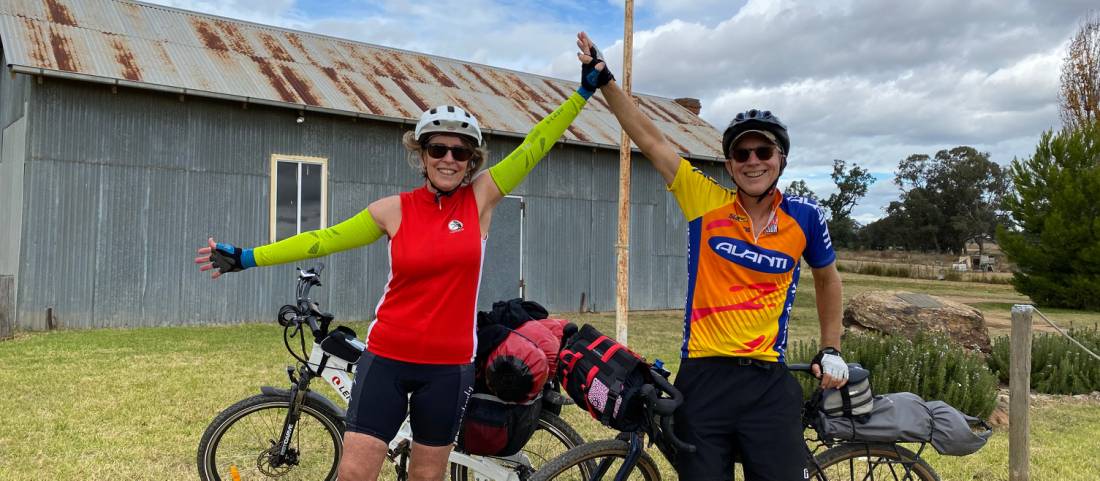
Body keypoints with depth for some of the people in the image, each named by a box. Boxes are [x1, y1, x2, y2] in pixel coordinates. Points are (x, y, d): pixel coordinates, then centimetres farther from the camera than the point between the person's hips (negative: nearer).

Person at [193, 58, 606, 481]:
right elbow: (325, 239, 2)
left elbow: (533, 146, -1)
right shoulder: (394, 210, -2)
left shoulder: (481, 198, -2)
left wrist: (582, 92, -1)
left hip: (449, 365, 0)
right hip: (387, 358, 0)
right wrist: (246, 258, 1)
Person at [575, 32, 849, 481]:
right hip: (704, 378, 0)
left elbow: (827, 278, 18)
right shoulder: (707, 202, -4)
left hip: (769, 383, 1)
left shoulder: (804, 216, 0)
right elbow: (650, 139, -7)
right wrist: (605, 81, -14)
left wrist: (831, 351, 17)